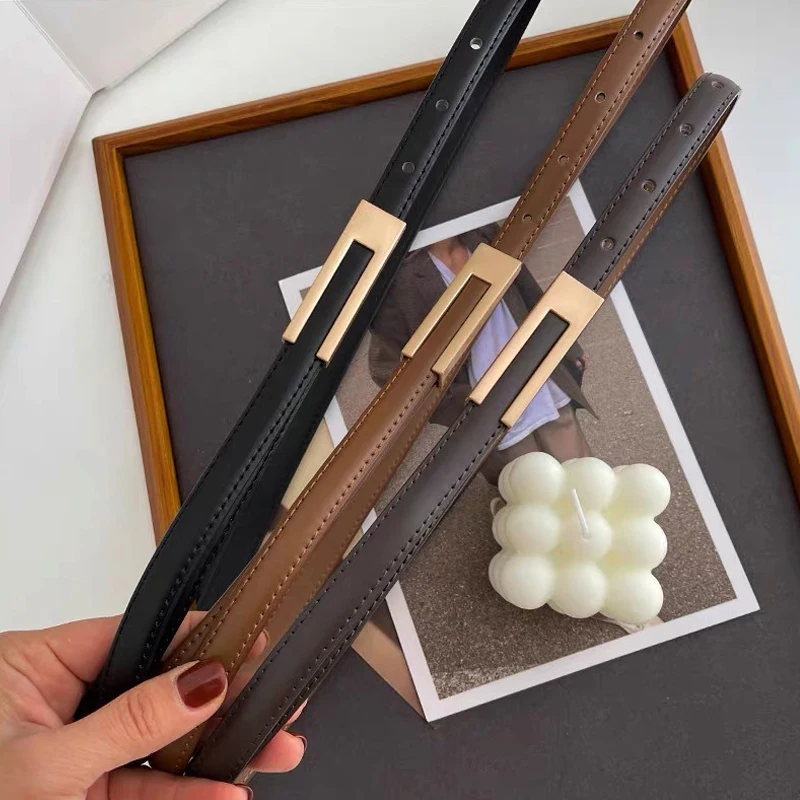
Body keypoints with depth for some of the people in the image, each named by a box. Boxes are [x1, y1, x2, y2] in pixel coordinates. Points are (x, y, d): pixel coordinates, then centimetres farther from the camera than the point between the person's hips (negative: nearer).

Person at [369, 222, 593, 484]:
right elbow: (387, 367, -14)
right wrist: (463, 404, -17)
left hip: (548, 395, 5)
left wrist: (566, 347, 20)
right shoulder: (401, 278, -16)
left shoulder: (483, 235, 1)